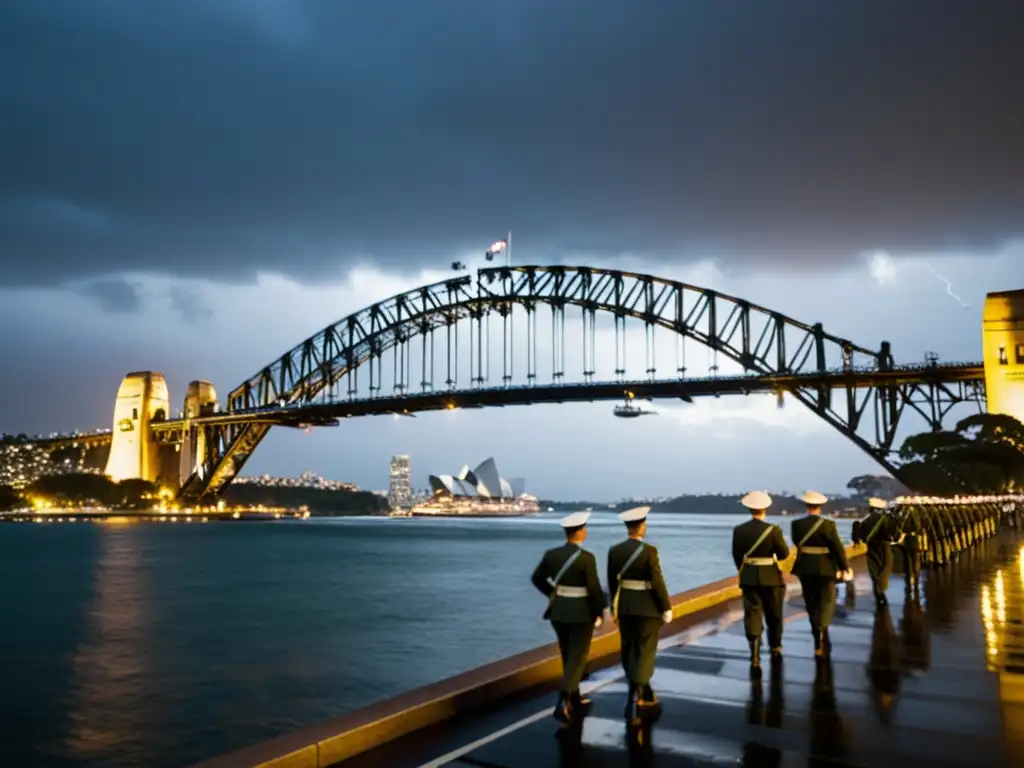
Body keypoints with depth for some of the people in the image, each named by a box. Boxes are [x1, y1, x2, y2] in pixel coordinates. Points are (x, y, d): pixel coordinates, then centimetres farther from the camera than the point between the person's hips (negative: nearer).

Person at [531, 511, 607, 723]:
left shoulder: (551, 554, -3)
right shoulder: (587, 558, -19)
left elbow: (537, 578, 6)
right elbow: (594, 589, -17)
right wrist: (600, 612, -3)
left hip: (558, 612, 5)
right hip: (582, 613, -5)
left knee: (568, 656, 18)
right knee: (578, 658, 3)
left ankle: (575, 701, 29)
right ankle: (563, 700, -12)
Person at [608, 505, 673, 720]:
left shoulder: (614, 551, -2)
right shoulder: (649, 551, -16)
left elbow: (612, 583, 4)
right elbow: (657, 583, -15)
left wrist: (615, 608, 15)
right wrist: (666, 608, -4)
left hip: (624, 606, 5)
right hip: (647, 607, -5)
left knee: (629, 650, 15)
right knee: (645, 651, 3)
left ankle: (638, 693, 27)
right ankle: (636, 694, -5)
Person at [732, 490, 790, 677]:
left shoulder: (738, 530, -5)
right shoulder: (773, 530, -14)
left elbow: (736, 556, 3)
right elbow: (784, 554, -9)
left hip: (748, 578, 1)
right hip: (770, 578, -1)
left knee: (752, 617, 2)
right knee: (774, 616, 19)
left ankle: (755, 659, -6)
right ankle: (775, 650, 35)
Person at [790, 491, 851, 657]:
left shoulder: (796, 524, -6)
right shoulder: (828, 524, -14)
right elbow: (838, 547, -11)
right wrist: (845, 567, 0)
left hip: (805, 568, 3)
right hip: (825, 568, -3)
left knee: (812, 604, 16)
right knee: (826, 603, 5)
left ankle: (821, 640, 28)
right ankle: (820, 636, -10)